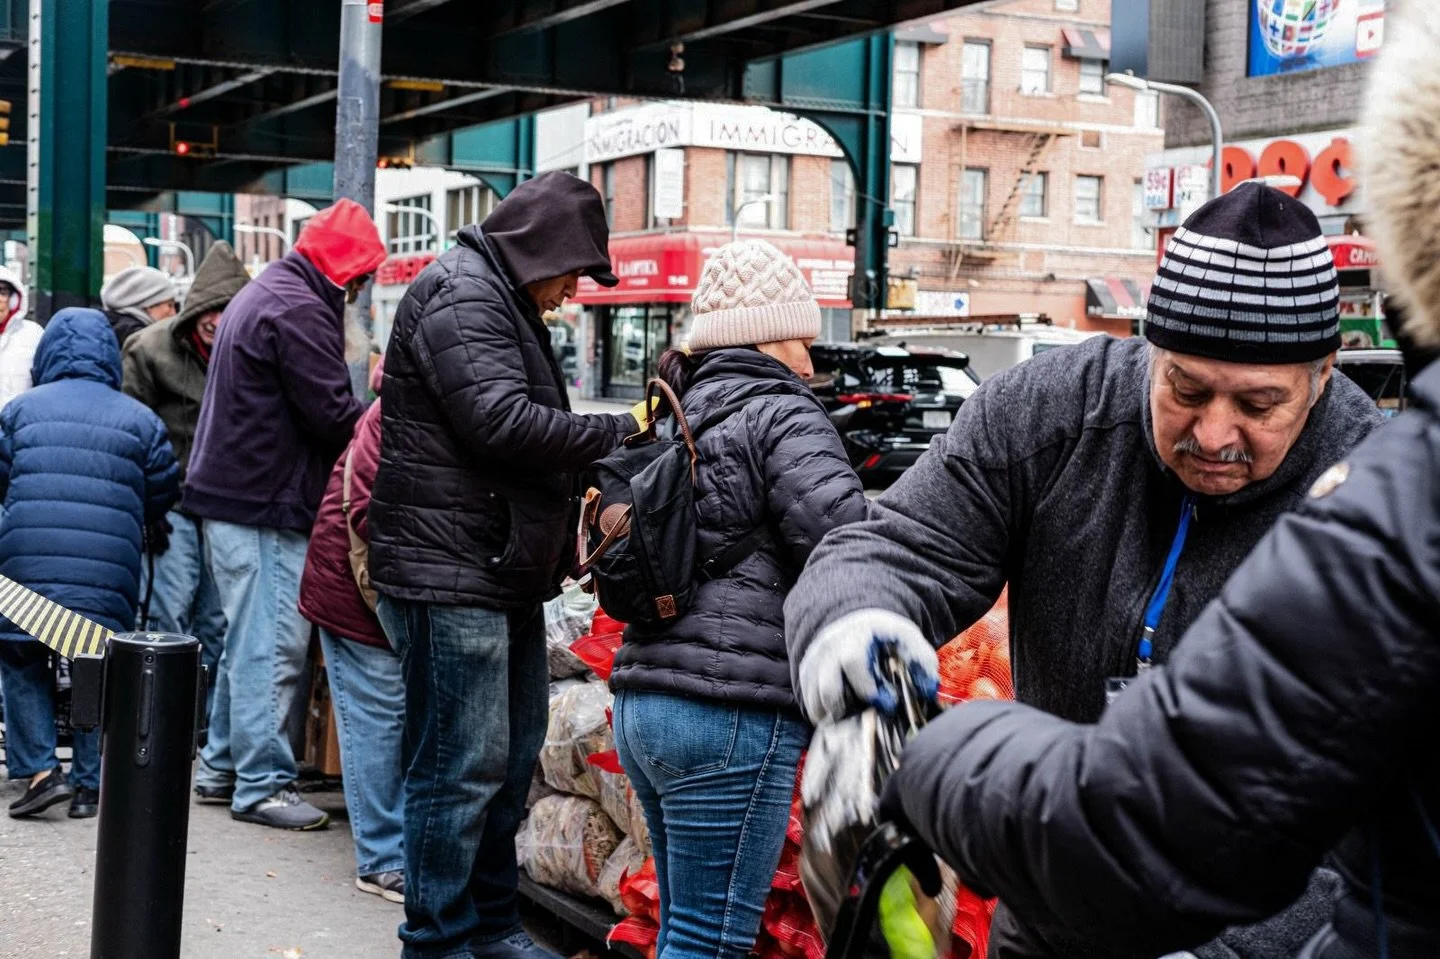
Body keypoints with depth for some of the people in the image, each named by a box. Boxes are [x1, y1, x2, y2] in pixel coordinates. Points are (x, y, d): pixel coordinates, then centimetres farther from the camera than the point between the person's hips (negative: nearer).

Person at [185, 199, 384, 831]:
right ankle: (262, 784, -2)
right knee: (272, 647, -6)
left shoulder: (263, 294, 19)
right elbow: (333, 416, -18)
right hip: (265, 506, -11)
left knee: (248, 641, 16)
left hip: (229, 494, 11)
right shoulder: (299, 310, -15)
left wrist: (368, 419, 11)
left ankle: (222, 767, 24)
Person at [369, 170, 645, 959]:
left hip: (501, 573, 11)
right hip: (452, 572, -11)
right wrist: (622, 429, -16)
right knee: (460, 768, -5)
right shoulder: (460, 296, -13)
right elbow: (502, 421, -23)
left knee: (510, 757, 17)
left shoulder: (499, 301, 21)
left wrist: (578, 488, 13)